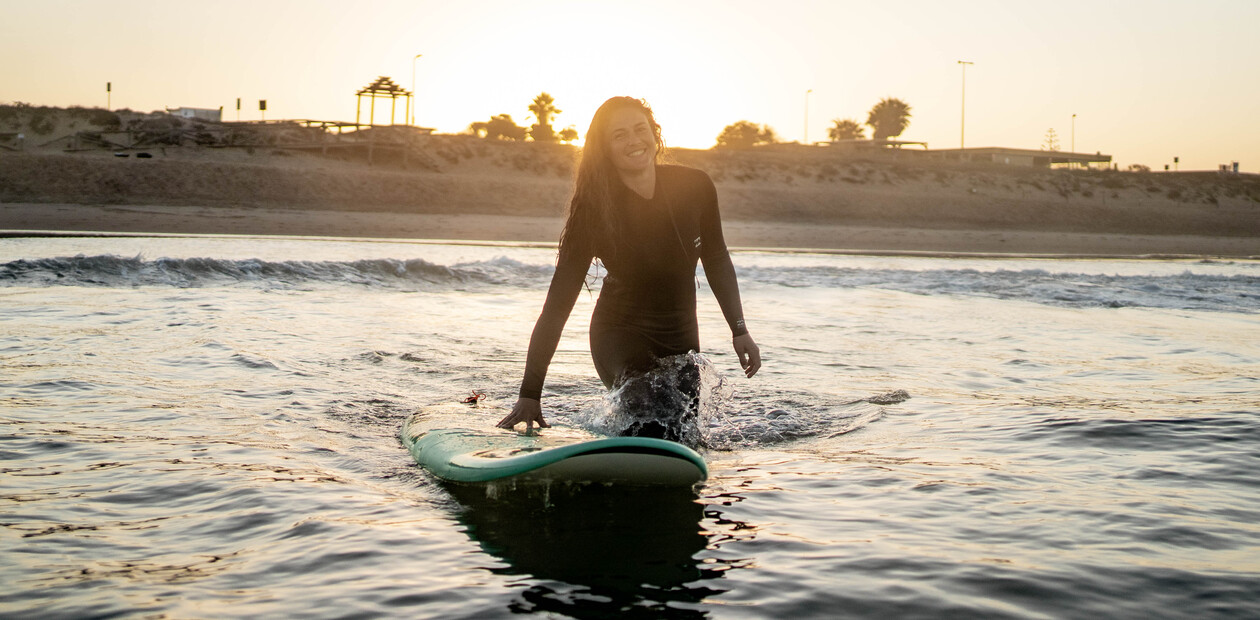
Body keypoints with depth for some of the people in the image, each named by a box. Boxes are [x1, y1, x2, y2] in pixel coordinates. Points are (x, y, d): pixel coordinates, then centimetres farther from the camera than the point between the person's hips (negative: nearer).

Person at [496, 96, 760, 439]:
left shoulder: (694, 187, -10)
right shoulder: (594, 209, -19)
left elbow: (716, 260, 8)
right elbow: (558, 303, -19)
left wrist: (739, 330, 6)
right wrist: (530, 394, -21)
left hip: (681, 335, 5)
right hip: (620, 334, -5)